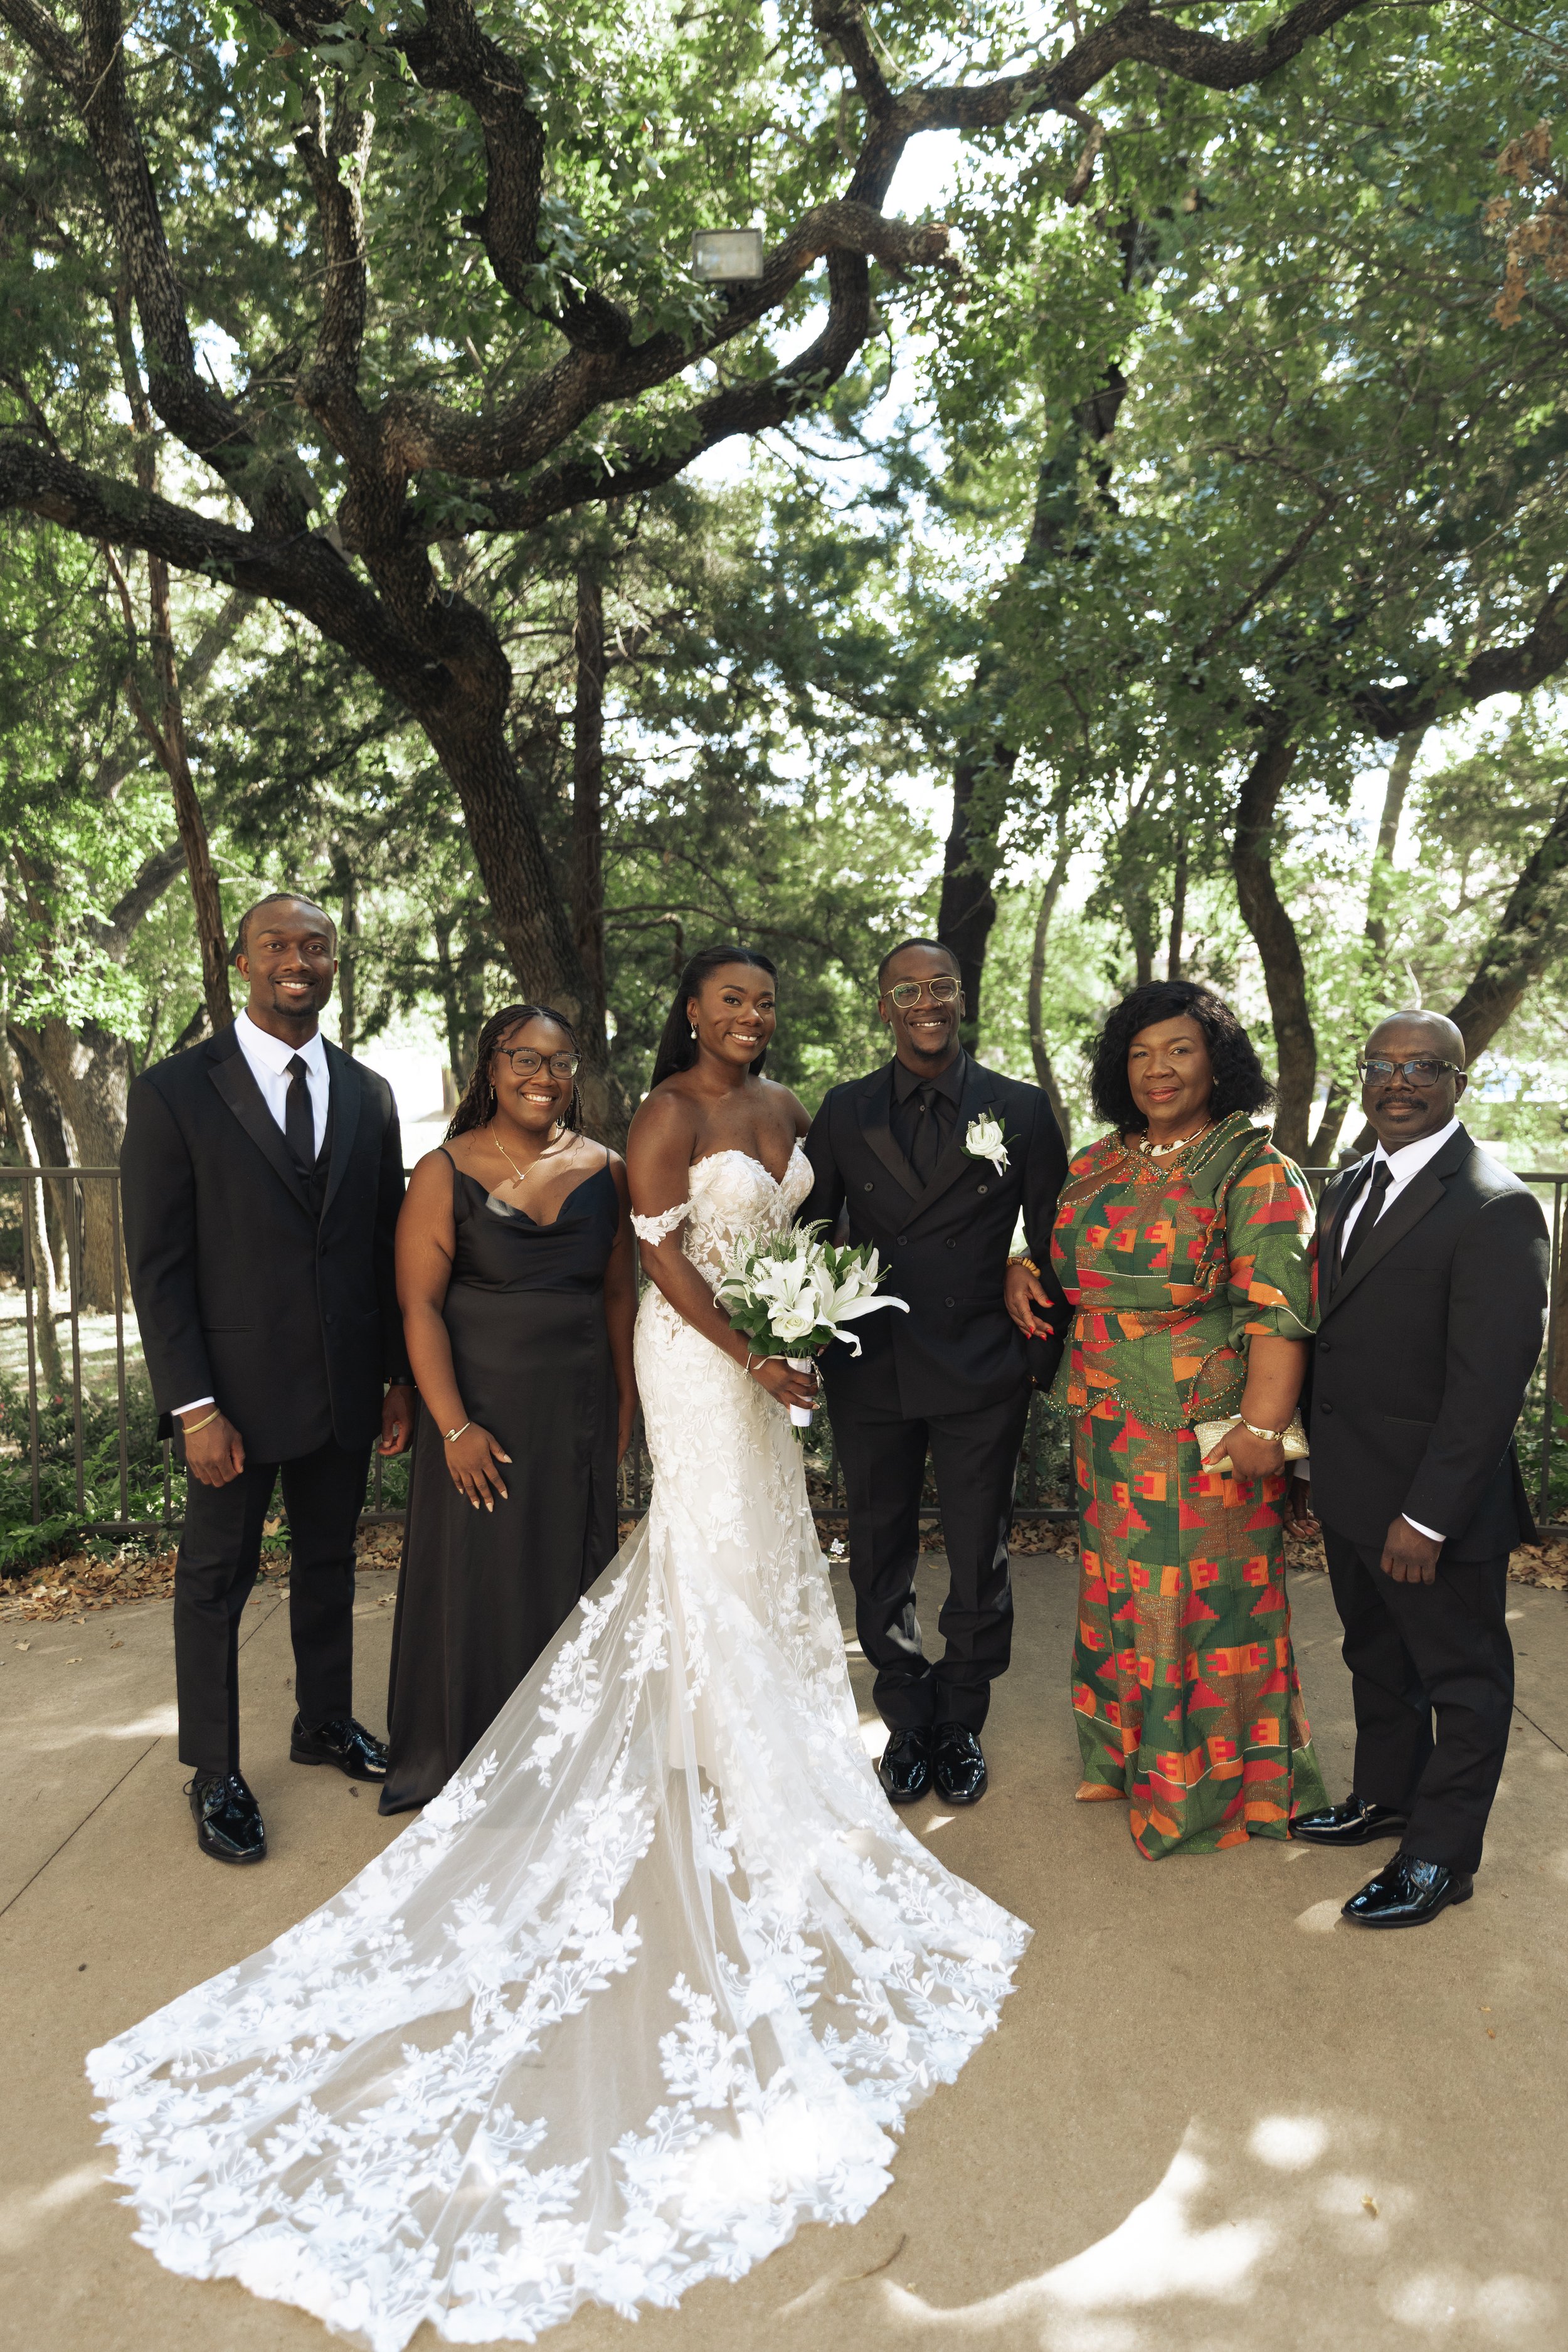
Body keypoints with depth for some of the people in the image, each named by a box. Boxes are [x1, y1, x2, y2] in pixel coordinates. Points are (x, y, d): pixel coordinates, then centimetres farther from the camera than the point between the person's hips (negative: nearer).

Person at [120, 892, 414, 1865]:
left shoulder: (369, 1094, 5)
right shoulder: (173, 1091, -8)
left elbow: (388, 1246, 8)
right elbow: (157, 1265, -10)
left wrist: (400, 1377, 5)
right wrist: (195, 1407, -15)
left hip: (347, 1386, 4)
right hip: (237, 1390, -4)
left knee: (329, 1560, 19)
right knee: (218, 1578, 10)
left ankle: (327, 1722, 38)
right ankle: (216, 1774, 27)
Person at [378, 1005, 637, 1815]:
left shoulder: (605, 1169, 3)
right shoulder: (446, 1173, -7)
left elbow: (618, 1292, 7)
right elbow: (419, 1303, -11)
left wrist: (625, 1403, 3)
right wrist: (454, 1427, -16)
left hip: (580, 1409, 3)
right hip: (483, 1407, -3)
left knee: (569, 1576, 13)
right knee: (478, 1580, 7)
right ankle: (466, 1764, 28)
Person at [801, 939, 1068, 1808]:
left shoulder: (1021, 1109, -1)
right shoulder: (843, 1110, 3)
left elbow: (1054, 1240, 3)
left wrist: (1042, 1355, -1)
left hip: (981, 1376, -1)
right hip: (868, 1375, 2)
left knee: (979, 1563, 10)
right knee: (880, 1558, 13)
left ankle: (960, 1728, 33)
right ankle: (907, 1725, 33)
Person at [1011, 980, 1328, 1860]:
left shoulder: (1257, 1174, -10)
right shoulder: (1098, 1166, 9)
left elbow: (1278, 1311, -18)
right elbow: (1065, 1256, 25)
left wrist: (1262, 1427, -25)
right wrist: (1022, 1272, 4)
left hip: (1209, 1434, -6)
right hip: (1109, 1427, 6)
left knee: (1207, 1596, 5)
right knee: (1119, 1585, 16)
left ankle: (1211, 1785, 25)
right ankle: (1125, 1754, 36)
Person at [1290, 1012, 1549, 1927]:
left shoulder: (1494, 1208, -19)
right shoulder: (1349, 1190, 8)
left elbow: (1491, 1381, -22)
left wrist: (1428, 1517, -23)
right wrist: (1314, 1466, 11)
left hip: (1434, 1507, -8)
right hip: (1351, 1492, 8)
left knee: (1462, 1679, 12)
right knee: (1378, 1661, 24)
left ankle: (1442, 1855, 27)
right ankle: (1384, 1798, 43)